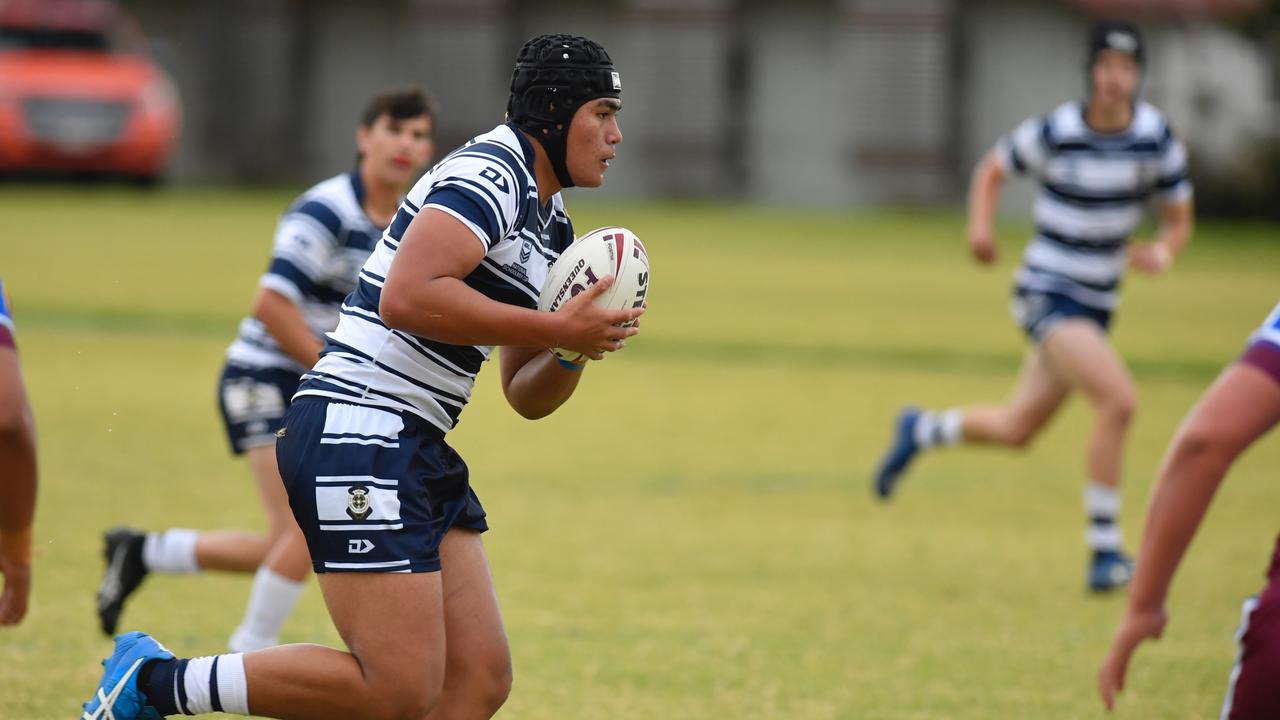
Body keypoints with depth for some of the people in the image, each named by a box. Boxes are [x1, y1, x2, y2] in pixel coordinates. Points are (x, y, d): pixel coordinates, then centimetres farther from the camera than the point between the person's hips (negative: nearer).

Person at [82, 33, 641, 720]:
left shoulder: (552, 225, 20)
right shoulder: (490, 173, -11)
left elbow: (527, 397, 24)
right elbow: (407, 297, -26)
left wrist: (574, 350, 2)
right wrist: (552, 328, -20)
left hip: (417, 453, 10)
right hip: (356, 436, -10)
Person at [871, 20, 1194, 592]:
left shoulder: (1156, 137, -4)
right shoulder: (1054, 134, -13)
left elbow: (1179, 219, 5)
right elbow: (993, 169, 5)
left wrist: (1162, 252, -17)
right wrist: (980, 225, -13)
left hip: (1095, 304, 6)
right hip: (1047, 293, -6)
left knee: (1016, 430, 18)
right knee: (1118, 399, -26)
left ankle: (921, 431, 47)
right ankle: (1104, 552, -17)